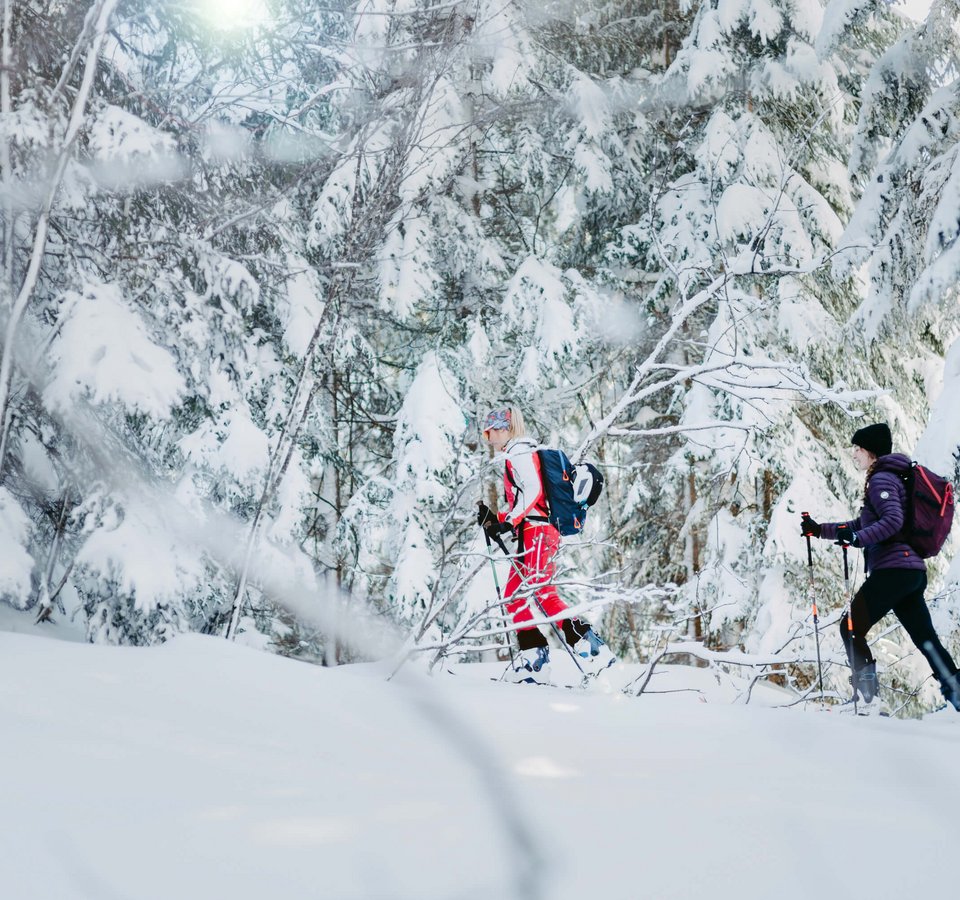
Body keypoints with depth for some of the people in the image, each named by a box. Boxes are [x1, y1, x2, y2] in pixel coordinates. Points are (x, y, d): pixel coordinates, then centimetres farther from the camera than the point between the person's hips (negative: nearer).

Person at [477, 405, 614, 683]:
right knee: (513, 596, 8)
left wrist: (509, 521, -24)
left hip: (537, 532, -10)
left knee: (541, 592, -17)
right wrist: (494, 519, 19)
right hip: (532, 536, 10)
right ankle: (533, 661, 3)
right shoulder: (516, 457, 26)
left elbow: (532, 491, -18)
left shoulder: (519, 453, -4)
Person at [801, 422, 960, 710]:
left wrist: (856, 539, -28)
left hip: (893, 568, -10)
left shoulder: (882, 479, -6)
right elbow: (862, 525, 30)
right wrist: (818, 530, 26)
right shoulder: (889, 478, 24)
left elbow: (893, 521, -21)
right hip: (913, 573, 10)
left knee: (850, 628, -4)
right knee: (925, 638, 7)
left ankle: (866, 695, -9)